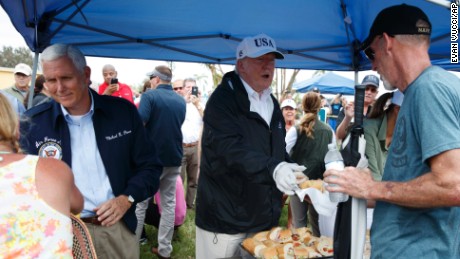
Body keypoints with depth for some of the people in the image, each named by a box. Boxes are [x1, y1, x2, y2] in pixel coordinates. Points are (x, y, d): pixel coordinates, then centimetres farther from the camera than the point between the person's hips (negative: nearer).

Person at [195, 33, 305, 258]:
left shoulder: (272, 103, 11)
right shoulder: (223, 99, -14)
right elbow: (232, 150, -29)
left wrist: (296, 180, 6)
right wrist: (273, 170, -41)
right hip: (225, 218, -7)